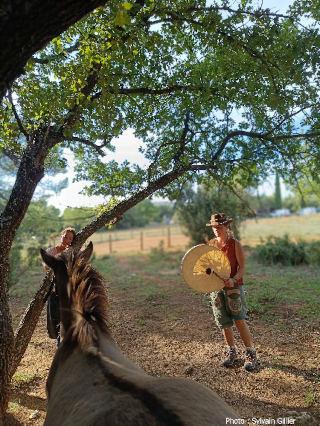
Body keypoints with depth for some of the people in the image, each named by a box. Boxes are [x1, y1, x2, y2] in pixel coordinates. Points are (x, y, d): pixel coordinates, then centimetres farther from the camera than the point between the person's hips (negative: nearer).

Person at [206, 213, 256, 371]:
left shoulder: (235, 244, -5)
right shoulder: (210, 244, 5)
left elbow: (242, 267, -7)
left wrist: (233, 279, -24)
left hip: (234, 287, -4)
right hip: (216, 287, 4)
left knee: (240, 320, -2)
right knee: (224, 323, 11)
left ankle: (251, 354, 16)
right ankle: (231, 352, 29)